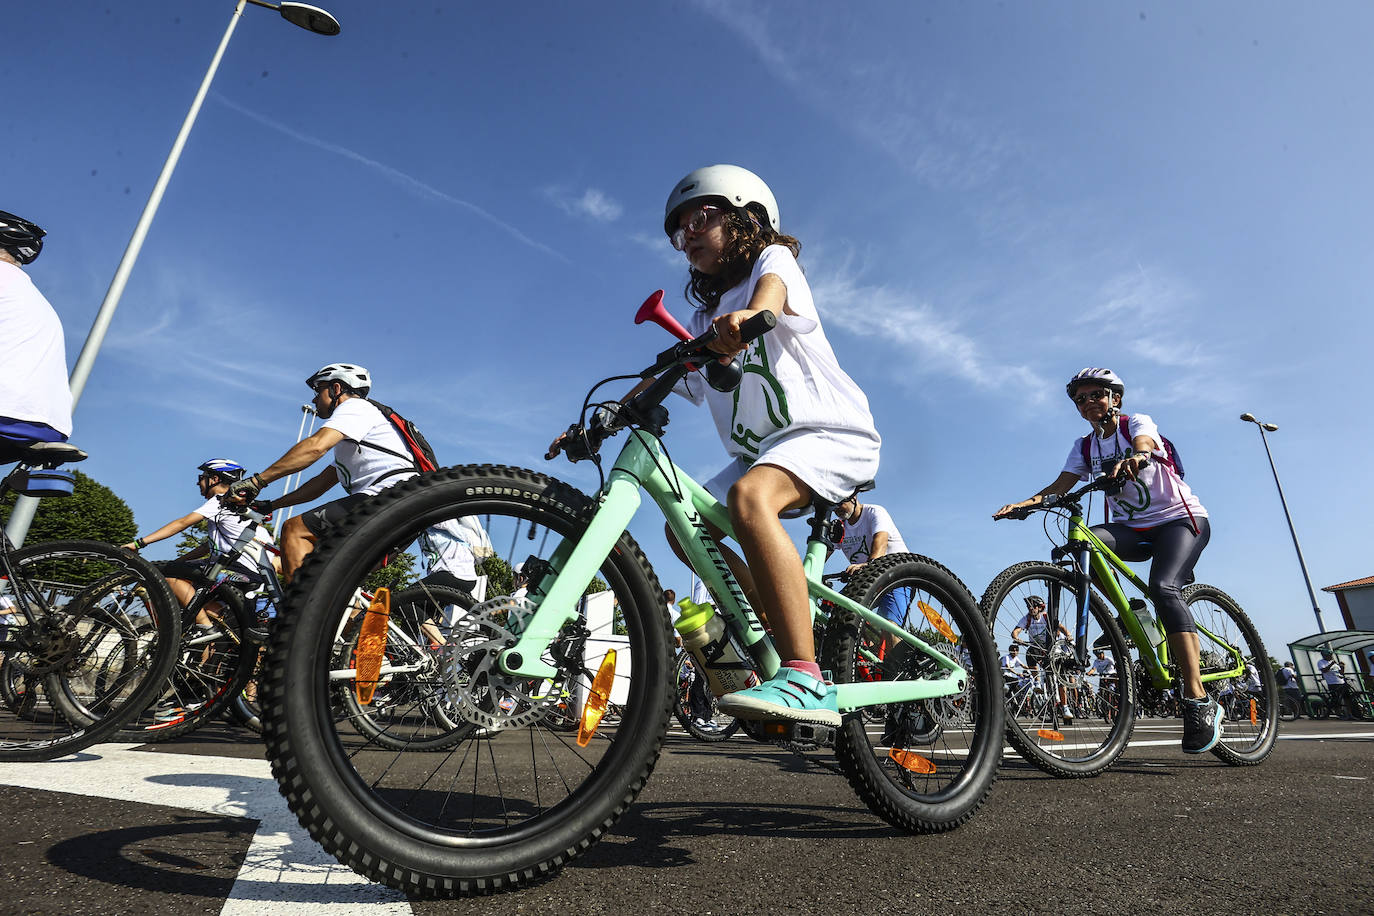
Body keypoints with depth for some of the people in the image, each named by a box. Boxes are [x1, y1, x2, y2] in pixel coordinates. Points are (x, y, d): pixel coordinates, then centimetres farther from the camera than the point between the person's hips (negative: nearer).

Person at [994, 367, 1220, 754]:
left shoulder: (1137, 422, -4)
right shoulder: (1085, 446, 9)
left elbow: (1144, 443, -29)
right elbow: (1061, 484, -5)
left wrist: (1136, 457, -55)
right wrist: (1025, 503, -26)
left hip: (1180, 518, -4)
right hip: (1135, 529, 4)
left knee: (1163, 588, -30)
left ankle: (1199, 702, -29)